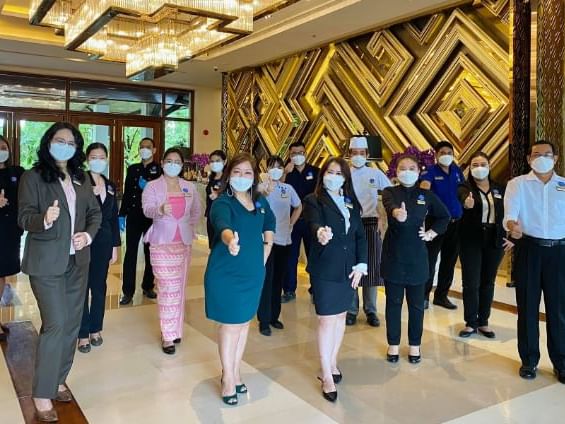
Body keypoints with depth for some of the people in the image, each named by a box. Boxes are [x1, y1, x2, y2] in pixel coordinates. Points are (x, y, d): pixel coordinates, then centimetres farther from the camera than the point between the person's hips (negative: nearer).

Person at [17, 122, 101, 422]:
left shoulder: (82, 178, 9)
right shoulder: (33, 177, -6)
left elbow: (95, 212, 13)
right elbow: (24, 218, -13)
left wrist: (88, 234, -6)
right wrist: (45, 219, -34)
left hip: (77, 260, 6)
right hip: (46, 262, -6)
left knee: (72, 323, 12)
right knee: (55, 324, -9)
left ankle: (58, 380, 28)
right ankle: (42, 395, 4)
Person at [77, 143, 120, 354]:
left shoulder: (110, 185, 11)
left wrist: (115, 246, 10)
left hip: (103, 242, 5)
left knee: (99, 287, 12)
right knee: (82, 287, 2)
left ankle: (95, 329, 25)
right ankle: (83, 334, 13)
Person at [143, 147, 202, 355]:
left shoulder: (189, 187, 7)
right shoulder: (152, 186, -4)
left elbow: (196, 211, 18)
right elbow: (147, 210, -19)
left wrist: (189, 228, 7)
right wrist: (160, 209, -39)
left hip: (184, 243, 4)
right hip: (162, 243, -4)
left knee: (179, 287, 11)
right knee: (168, 288, -6)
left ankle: (175, 329, 23)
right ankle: (168, 335, 3)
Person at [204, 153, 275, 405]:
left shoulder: (261, 202, 1)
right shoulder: (222, 203, -17)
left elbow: (269, 225, 20)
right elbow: (222, 224, -40)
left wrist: (264, 256, 10)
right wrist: (230, 239, -63)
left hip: (253, 272, 6)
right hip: (226, 272, -6)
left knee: (244, 322, 16)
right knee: (230, 324, 3)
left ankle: (234, 371, 32)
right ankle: (228, 378, 20)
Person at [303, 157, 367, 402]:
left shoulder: (352, 202, 10)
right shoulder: (313, 200, -6)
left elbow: (360, 235, 9)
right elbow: (314, 223, -25)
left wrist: (361, 265, -1)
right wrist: (320, 232, -49)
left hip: (348, 268, 6)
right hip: (325, 269, -5)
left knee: (341, 315, 14)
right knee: (327, 319, -3)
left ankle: (332, 363, 30)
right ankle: (327, 376, 5)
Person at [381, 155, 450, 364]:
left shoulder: (426, 195, 3)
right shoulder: (390, 192, -4)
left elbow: (444, 216, 17)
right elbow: (390, 205, -28)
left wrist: (432, 233, 1)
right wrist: (397, 213, -51)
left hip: (417, 255, 1)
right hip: (393, 254, -1)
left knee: (416, 303, 8)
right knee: (393, 301, 7)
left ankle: (414, 345, 24)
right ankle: (393, 344, 21)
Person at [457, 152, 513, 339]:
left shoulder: (500, 189, 8)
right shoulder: (465, 187, -4)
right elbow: (464, 197, -28)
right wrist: (467, 203, -51)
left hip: (495, 240, 3)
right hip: (471, 239, -3)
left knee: (488, 282, 10)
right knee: (471, 283, -1)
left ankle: (483, 322, 22)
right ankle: (470, 323, 12)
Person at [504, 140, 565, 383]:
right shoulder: (517, 184, 4)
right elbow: (510, 212, -12)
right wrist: (512, 226, -33)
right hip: (529, 248, -1)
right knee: (527, 305, 5)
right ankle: (529, 360, 18)